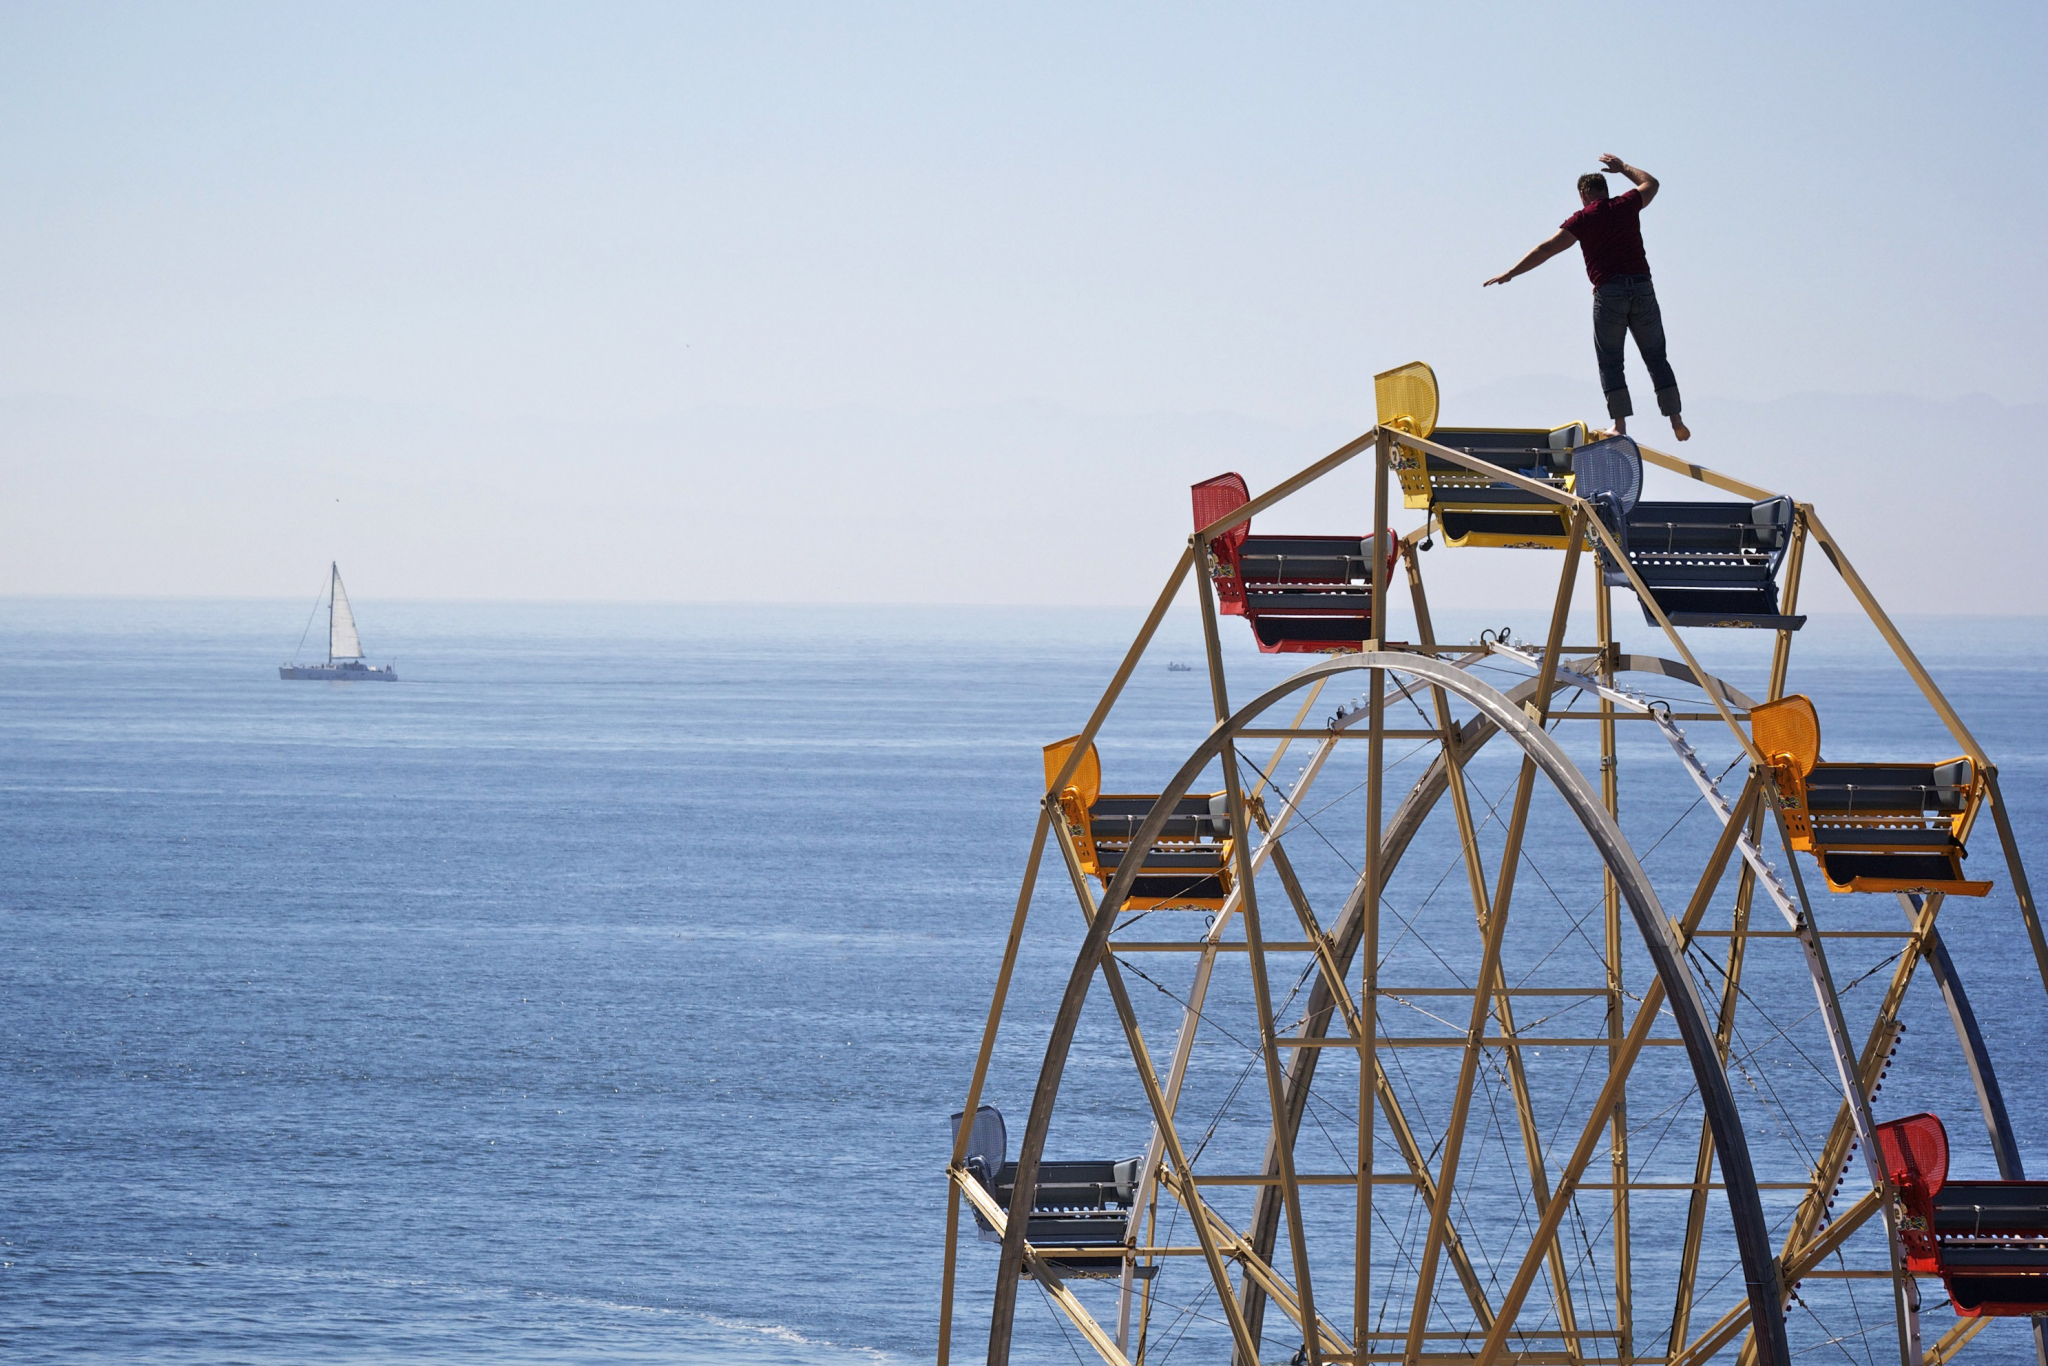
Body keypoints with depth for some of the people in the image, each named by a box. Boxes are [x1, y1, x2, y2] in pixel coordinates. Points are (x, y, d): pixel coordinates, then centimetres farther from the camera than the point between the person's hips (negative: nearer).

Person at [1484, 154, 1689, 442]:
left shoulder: (1582, 218, 2)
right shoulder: (1626, 205, 11)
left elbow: (1547, 249, -4)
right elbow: (1651, 183, 33)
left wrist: (1510, 274, 0)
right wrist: (1622, 167, 46)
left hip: (1609, 292, -3)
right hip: (1642, 287, 3)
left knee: (1610, 362, 3)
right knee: (1656, 357, 10)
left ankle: (1621, 424, -7)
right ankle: (1676, 421, 6)